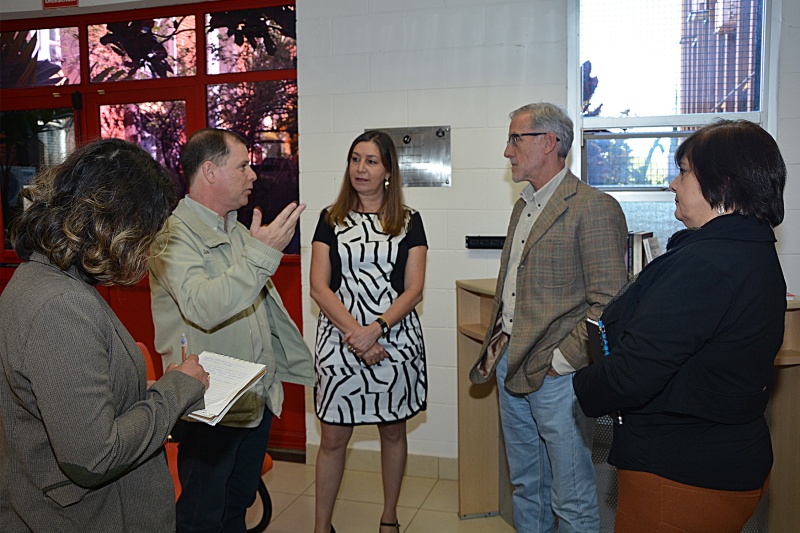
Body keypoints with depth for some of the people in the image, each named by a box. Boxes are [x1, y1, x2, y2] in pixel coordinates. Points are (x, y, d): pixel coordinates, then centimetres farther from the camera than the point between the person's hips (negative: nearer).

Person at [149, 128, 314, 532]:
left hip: (258, 396, 8)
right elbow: (203, 308, -31)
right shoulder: (174, 233, -15)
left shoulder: (237, 230, 13)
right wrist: (262, 254, -33)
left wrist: (284, 365, 23)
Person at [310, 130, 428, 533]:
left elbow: (413, 290, -1)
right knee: (333, 438, 4)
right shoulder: (331, 219, 6)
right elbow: (318, 287, -2)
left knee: (393, 431, 12)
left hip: (395, 338, 1)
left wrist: (375, 329, -16)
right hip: (340, 338, 0)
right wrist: (354, 333, -14)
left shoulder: (409, 221, 5)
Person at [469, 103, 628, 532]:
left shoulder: (594, 208, -13)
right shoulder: (523, 207, 15)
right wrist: (498, 344, 12)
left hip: (556, 373, -8)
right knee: (525, 484, 21)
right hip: (511, 365, 8)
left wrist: (562, 360, -18)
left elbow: (608, 303, -17)